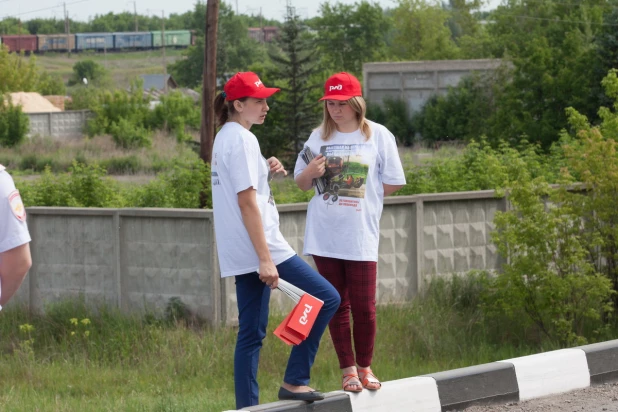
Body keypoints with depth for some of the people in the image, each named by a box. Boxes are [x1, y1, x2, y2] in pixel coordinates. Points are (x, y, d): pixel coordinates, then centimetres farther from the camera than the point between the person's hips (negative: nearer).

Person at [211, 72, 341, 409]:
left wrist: (266, 172, 10)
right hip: (259, 246, -10)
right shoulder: (242, 140, -13)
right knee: (326, 297, -5)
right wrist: (265, 259, -20)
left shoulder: (225, 138, 17)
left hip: (242, 254, 10)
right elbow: (247, 203, -18)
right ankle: (294, 381, -5)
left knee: (251, 333, 9)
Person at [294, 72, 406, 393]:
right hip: (324, 234, 2)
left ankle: (364, 367, 16)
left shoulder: (378, 136, -1)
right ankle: (348, 370, 13)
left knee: (364, 307, -2)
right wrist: (310, 172, -9)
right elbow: (301, 183, 12)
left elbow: (392, 184, 3)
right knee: (336, 305, 5)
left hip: (361, 235, -2)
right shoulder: (319, 137, 7)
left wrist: (362, 199, 0)